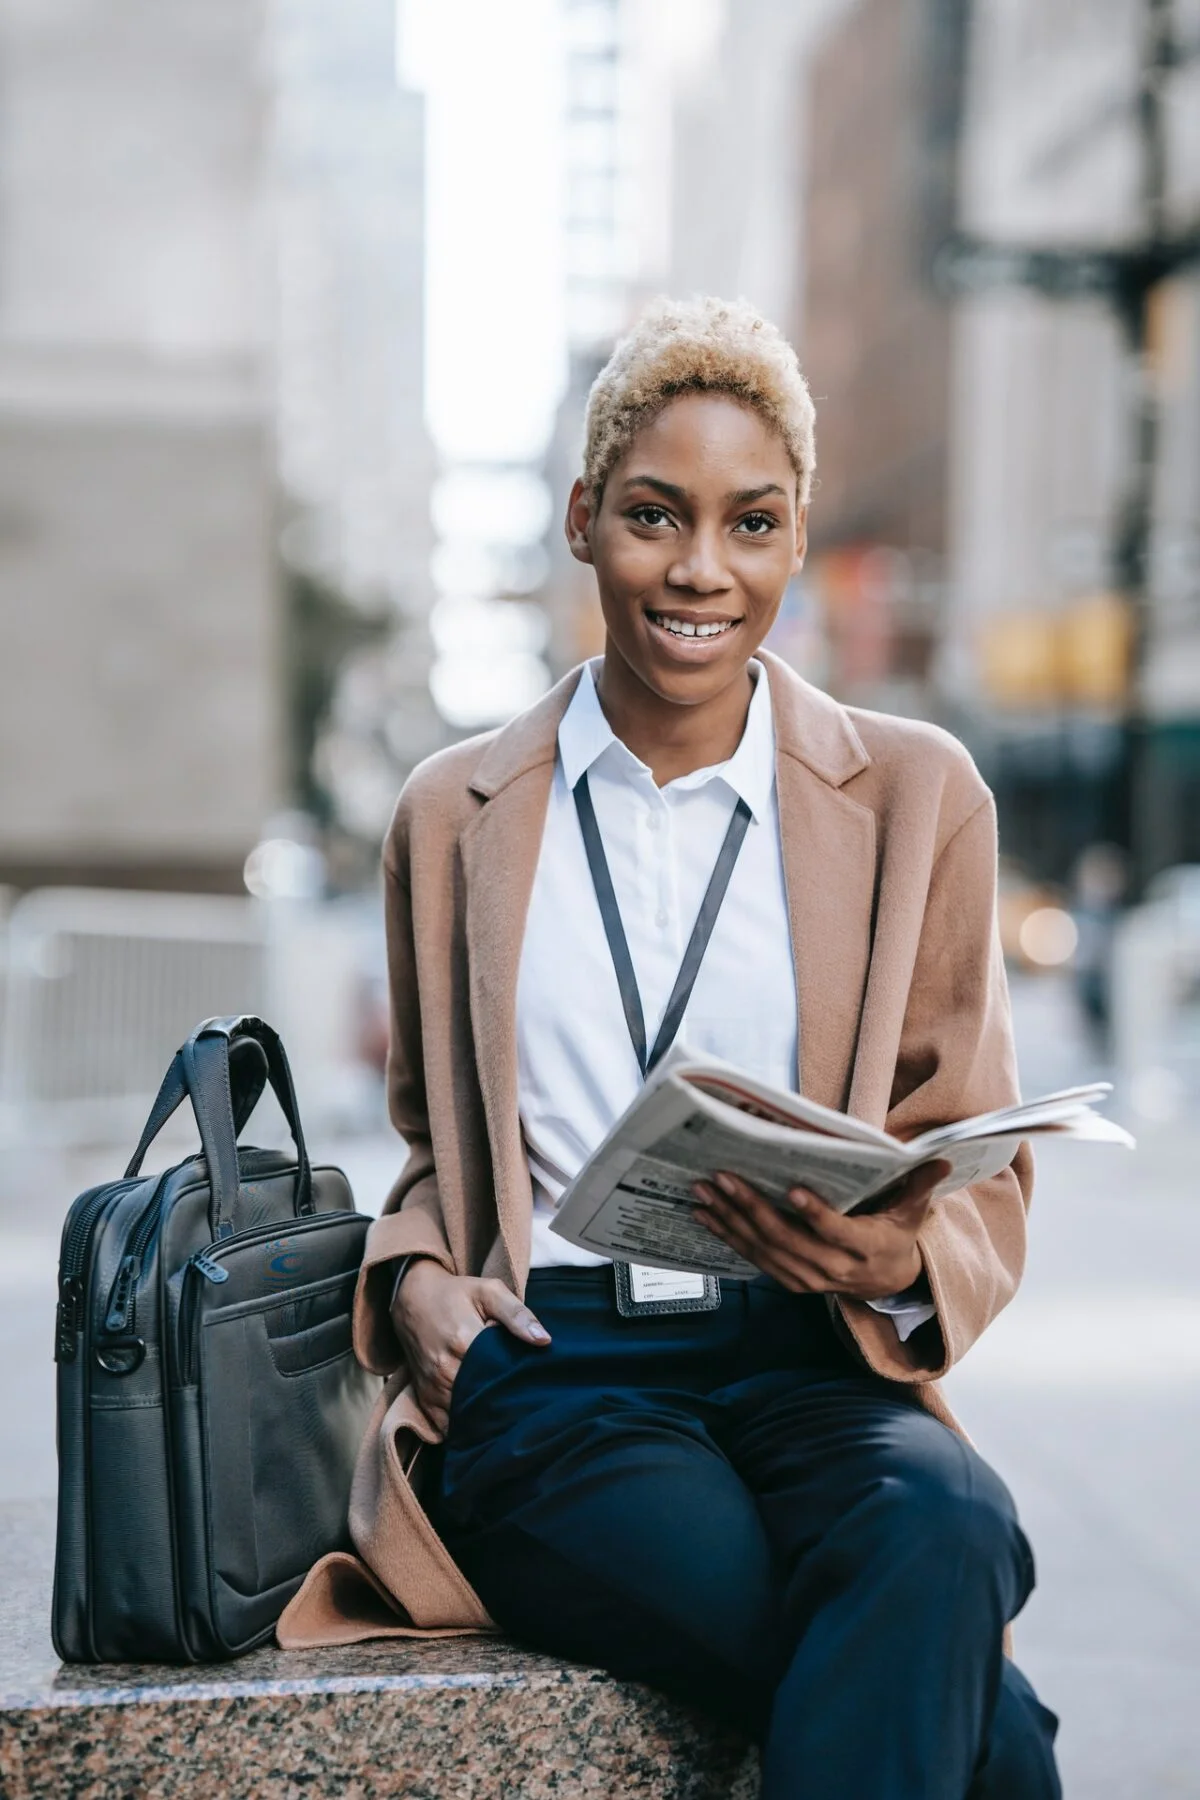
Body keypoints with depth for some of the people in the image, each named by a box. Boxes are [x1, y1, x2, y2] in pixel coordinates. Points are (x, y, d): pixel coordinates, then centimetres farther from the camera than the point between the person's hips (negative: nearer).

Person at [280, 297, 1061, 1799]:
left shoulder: (916, 798, 11)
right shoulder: (455, 816, 15)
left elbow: (983, 1184, 12)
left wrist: (895, 1265, -12)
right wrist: (416, 1274, 2)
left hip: (813, 1370, 1)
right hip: (546, 1379, -1)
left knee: (940, 1532, -37)